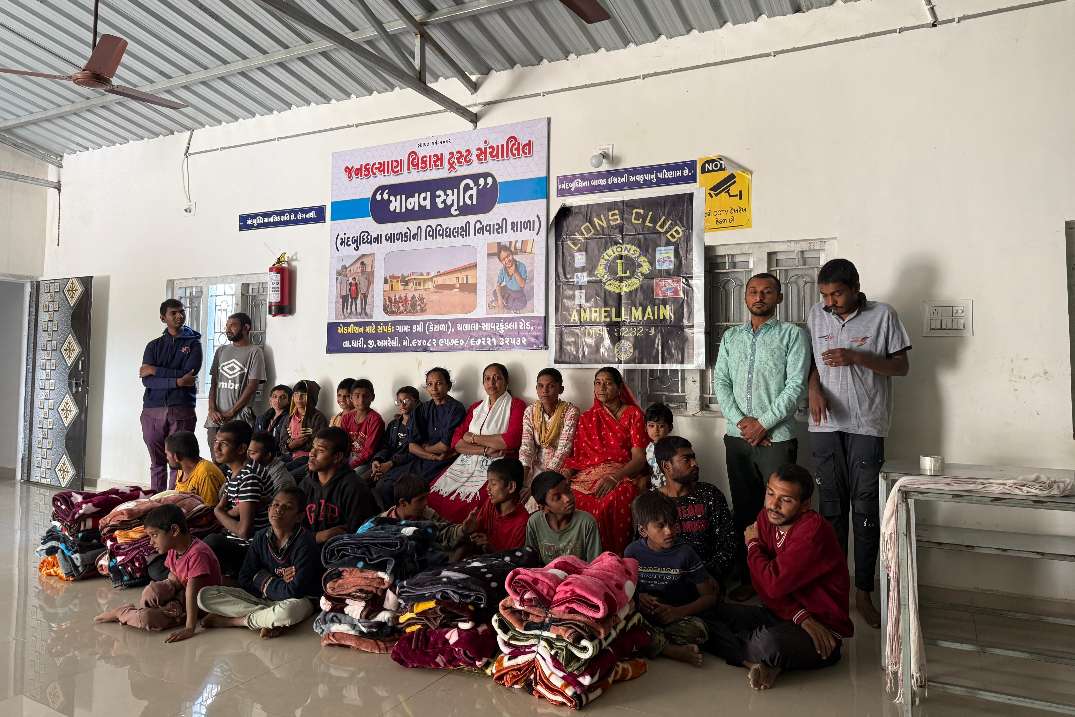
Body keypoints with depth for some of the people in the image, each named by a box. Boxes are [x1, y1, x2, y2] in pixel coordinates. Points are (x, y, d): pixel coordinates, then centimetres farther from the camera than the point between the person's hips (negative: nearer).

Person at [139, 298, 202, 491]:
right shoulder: (154, 346, 13)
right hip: (152, 410, 3)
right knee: (157, 462, 8)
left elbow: (189, 374, -9)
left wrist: (155, 370, -5)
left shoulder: (193, 343, 6)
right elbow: (146, 380, -1)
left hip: (182, 410, -2)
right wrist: (177, 381, -14)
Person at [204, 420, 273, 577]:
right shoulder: (232, 471, 7)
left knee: (212, 542, -32)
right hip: (233, 541, 10)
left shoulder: (249, 476, -22)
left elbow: (243, 531, -26)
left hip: (249, 548, -10)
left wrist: (218, 512, -8)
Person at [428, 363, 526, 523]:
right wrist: (485, 450, -9)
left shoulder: (516, 406, 4)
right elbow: (456, 442, 8)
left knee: (468, 502, -29)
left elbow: (511, 440, -12)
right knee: (434, 494, -18)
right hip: (467, 463, 5)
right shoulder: (476, 408, 19)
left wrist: (474, 438, -2)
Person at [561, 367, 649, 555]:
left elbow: (639, 458, 0)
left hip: (622, 476, -3)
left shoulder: (633, 414, 11)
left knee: (613, 501, -39)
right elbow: (576, 457, 17)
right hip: (588, 476, 3)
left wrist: (614, 477, -18)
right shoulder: (587, 418, 24)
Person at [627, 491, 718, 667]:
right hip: (643, 618, 2)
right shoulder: (633, 552, 3)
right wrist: (636, 597, -10)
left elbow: (709, 597, -1)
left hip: (676, 618, -1)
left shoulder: (684, 553, -2)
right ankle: (674, 651, -23)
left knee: (698, 628, -33)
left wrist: (678, 612, -16)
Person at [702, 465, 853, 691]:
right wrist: (801, 616, -20)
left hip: (822, 629, -7)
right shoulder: (766, 518, 0)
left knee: (770, 642, -39)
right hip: (779, 613, 8)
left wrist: (752, 544, -8)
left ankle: (763, 663, -4)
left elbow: (774, 584, -27)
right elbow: (762, 584, -3)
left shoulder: (813, 530, -23)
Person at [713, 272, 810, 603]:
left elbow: (795, 385, -8)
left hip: (776, 437, -4)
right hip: (737, 437, 4)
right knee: (743, 510, 10)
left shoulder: (792, 334, 1)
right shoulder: (731, 337, 14)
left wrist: (763, 423, -12)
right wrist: (740, 421, -7)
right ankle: (747, 578, 20)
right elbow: (720, 381, 7)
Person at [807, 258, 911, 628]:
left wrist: (855, 357, -17)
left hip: (867, 426, -2)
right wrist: (814, 388, -5)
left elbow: (902, 366, -2)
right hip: (826, 424, 3)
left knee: (865, 510, 0)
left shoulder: (883, 315, -3)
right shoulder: (816, 314, 6)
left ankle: (864, 593, 11)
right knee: (831, 507, 8)